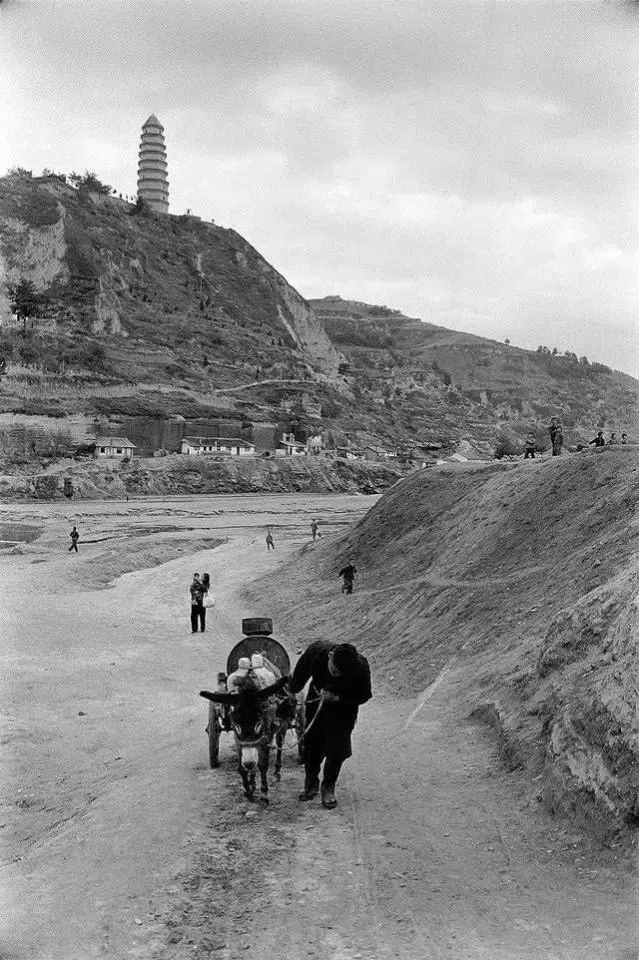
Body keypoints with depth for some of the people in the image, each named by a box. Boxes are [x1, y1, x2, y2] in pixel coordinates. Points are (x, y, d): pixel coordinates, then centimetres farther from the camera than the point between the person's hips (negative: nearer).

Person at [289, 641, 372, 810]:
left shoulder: (361, 667, -34)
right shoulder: (316, 651, -31)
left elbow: (364, 696, -17)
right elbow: (301, 671, -7)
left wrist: (337, 699, -30)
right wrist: (293, 690, 9)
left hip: (343, 709, -2)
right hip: (316, 701, 2)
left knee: (337, 749, -3)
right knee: (311, 745, 9)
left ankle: (328, 788, 18)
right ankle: (310, 783, 30)